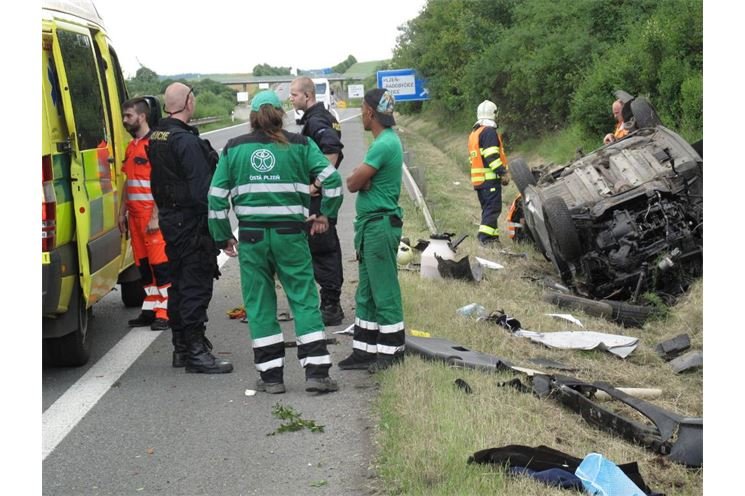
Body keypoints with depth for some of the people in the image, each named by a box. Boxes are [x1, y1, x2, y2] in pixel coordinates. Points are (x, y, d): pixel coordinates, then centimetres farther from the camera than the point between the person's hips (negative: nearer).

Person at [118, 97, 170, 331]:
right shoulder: (131, 147, 17)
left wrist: (155, 217, -19)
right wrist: (122, 212, 19)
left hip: (152, 215, -9)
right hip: (135, 215, 9)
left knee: (160, 263, -6)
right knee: (143, 264, 11)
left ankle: (164, 313, -3)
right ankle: (150, 310, 17)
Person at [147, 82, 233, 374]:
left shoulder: (156, 138, 11)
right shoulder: (187, 141, -19)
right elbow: (203, 189, -22)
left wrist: (165, 211, 19)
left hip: (169, 219, 10)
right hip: (192, 222, -10)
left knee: (179, 284, 16)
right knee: (196, 285, -6)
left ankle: (181, 348, 25)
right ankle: (195, 352, -4)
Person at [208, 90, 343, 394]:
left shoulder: (233, 149, 7)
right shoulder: (300, 145, 3)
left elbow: (217, 196, 4)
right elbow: (332, 180, -4)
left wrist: (223, 237, 12)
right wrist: (325, 214, 10)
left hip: (252, 235, 1)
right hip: (290, 234, -1)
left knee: (259, 305, 8)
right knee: (304, 300, 5)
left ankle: (271, 376, 11)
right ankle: (316, 373, 2)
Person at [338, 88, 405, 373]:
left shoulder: (384, 144, -18)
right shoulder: (387, 141, 15)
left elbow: (353, 183, -17)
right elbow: (355, 182, 13)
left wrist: (356, 178, 2)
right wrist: (360, 177, -7)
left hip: (380, 225, -10)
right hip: (371, 224, 10)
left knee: (384, 291, -2)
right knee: (367, 293, 13)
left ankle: (392, 351, 6)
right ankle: (365, 350, 19)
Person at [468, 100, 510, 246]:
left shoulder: (474, 133, 20)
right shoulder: (489, 132, -11)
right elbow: (492, 156, -19)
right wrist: (503, 173, -17)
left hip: (477, 179, 9)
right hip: (490, 178, -9)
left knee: (488, 208, 14)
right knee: (493, 208, -10)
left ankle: (493, 235, 15)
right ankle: (485, 237, -17)